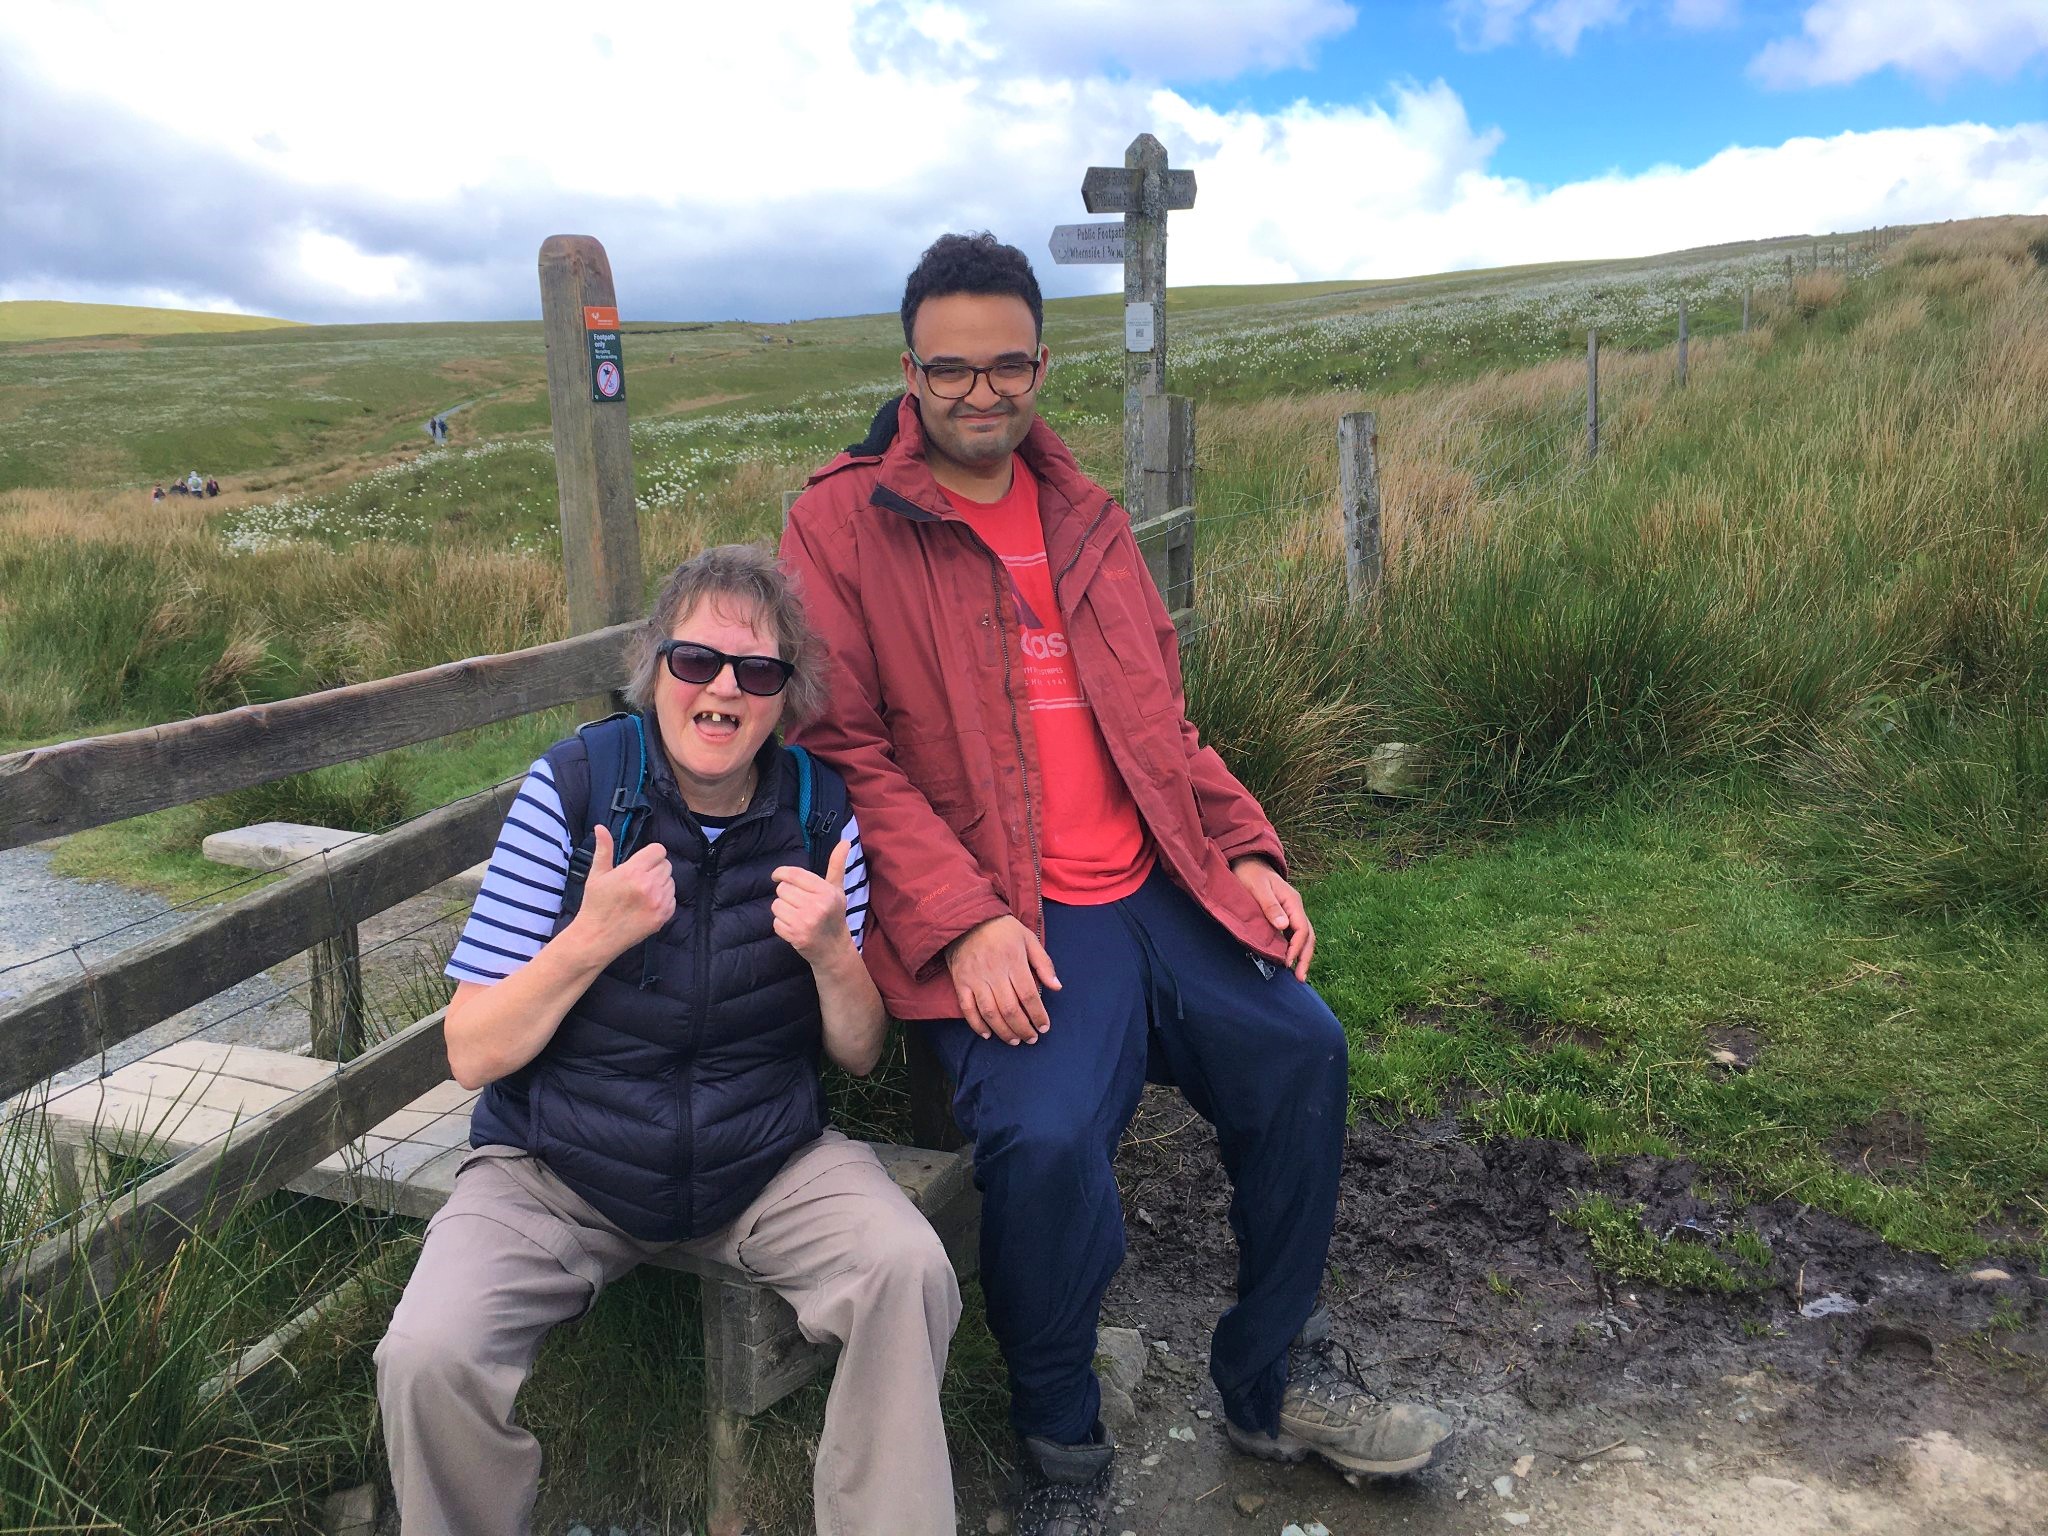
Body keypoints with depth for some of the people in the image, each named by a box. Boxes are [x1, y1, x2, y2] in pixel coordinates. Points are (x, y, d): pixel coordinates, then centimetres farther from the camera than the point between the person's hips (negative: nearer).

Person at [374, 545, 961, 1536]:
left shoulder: (820, 808, -5)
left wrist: (832, 955, -19)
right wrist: (594, 938, -24)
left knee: (908, 1269, -23)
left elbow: (859, 1053, 1)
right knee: (429, 1358, -23)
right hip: (557, 1169, -1)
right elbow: (472, 1054, -10)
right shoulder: (573, 786, -12)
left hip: (767, 1158, 1)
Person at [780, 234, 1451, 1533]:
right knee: (1047, 1135, -27)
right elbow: (841, 748, -9)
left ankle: (1276, 1378, 22)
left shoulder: (1086, 516, 17)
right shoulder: (842, 525, -2)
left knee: (1302, 1045, -4)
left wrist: (1247, 850, 8)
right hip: (996, 925, -6)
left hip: (1152, 889, 7)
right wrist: (963, 919, -19)